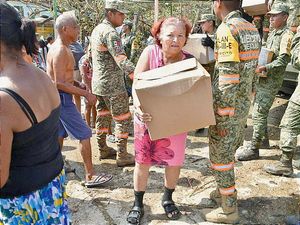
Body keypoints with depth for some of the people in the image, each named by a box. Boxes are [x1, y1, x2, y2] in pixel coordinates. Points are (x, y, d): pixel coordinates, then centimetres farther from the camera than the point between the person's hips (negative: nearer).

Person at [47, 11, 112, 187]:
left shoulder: (60, 48, 12)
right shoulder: (61, 51, -20)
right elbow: (59, 83, -25)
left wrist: (77, 84, 8)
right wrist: (86, 94, -24)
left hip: (58, 98, 10)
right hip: (62, 98, -10)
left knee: (59, 134, 19)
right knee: (85, 135, -4)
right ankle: (90, 176, 3)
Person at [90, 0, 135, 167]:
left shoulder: (96, 29, 12)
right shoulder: (110, 33, -18)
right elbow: (121, 60, -31)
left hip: (98, 83, 10)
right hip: (112, 85, -9)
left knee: (103, 116, 16)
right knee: (123, 118, -1)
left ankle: (103, 149, 28)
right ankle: (122, 156, 5)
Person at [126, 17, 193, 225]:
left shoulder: (189, 61, -10)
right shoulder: (150, 53, -14)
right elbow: (136, 84, -16)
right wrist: (138, 108, -33)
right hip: (148, 118, -1)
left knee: (175, 161, 13)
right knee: (143, 161, 10)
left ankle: (168, 199, 41)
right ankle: (138, 203, 33)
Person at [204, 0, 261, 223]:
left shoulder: (226, 30, -18)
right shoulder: (252, 29, 9)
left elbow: (228, 79, -22)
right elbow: (251, 69, 11)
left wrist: (222, 116, -18)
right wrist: (245, 99, 18)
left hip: (227, 105, -9)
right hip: (244, 103, 9)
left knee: (220, 156, 5)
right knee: (228, 151, 22)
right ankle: (224, 191, 39)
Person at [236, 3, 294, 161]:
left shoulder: (286, 35, -11)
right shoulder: (272, 33, 17)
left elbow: (284, 60, -20)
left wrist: (265, 68, -31)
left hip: (271, 81, -9)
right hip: (262, 78, 9)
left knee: (259, 113, -10)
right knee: (260, 111, 17)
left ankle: (254, 148, -3)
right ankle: (263, 139, 32)